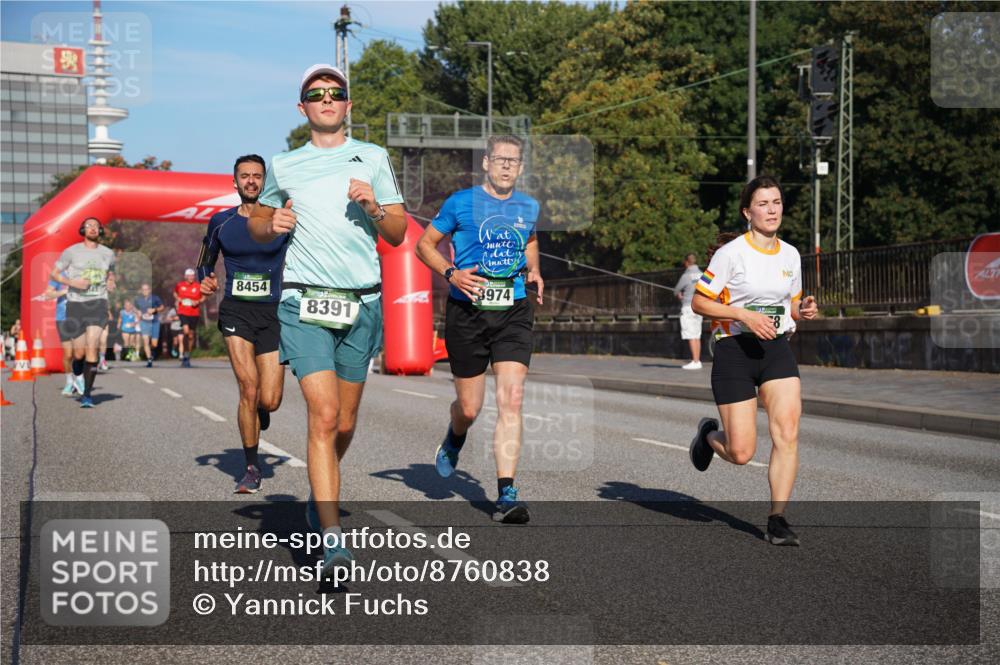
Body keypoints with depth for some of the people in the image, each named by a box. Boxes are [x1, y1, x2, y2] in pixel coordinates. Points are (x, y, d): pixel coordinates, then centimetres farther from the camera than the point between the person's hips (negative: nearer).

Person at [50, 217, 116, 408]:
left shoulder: (108, 254, 11)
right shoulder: (71, 252, 2)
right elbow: (54, 274, 6)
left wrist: (111, 284, 6)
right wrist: (72, 282, -11)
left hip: (98, 304, 1)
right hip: (75, 304, -1)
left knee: (92, 349, -15)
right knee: (79, 353, 2)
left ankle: (87, 395, -11)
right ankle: (78, 379, 36)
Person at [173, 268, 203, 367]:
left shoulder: (198, 286, -1)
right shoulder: (180, 285, 1)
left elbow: (203, 297, 11)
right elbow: (175, 293, 21)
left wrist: (198, 302, -8)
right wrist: (177, 298, 1)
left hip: (194, 313, 1)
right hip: (183, 312, -1)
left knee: (191, 335, 9)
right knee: (186, 331, -22)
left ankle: (188, 355, 24)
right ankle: (185, 353, -9)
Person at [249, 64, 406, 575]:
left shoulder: (373, 159, 10)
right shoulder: (283, 166, 12)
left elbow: (398, 235, 9)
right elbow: (257, 222, 24)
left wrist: (374, 208, -11)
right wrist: (271, 225, 1)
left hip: (363, 302, 2)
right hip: (305, 302, -1)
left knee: (344, 424, 9)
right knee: (324, 417, -16)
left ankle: (320, 498, 37)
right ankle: (333, 538, -19)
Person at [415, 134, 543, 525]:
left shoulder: (529, 207, 10)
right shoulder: (461, 203, -2)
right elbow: (424, 244, 5)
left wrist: (533, 271, 11)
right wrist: (451, 273, -12)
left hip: (513, 313, 2)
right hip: (467, 313, -2)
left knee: (511, 399, -13)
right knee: (470, 408, 5)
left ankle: (506, 495, -11)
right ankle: (455, 438, 44)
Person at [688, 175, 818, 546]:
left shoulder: (790, 255, 9)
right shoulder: (731, 253, -9)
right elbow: (699, 303, -7)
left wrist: (803, 311, -2)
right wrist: (745, 315, -18)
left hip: (777, 350, 4)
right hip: (735, 351, -4)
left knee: (788, 434, -14)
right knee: (741, 454, -4)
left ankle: (777, 520, -3)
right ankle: (709, 435, 33)